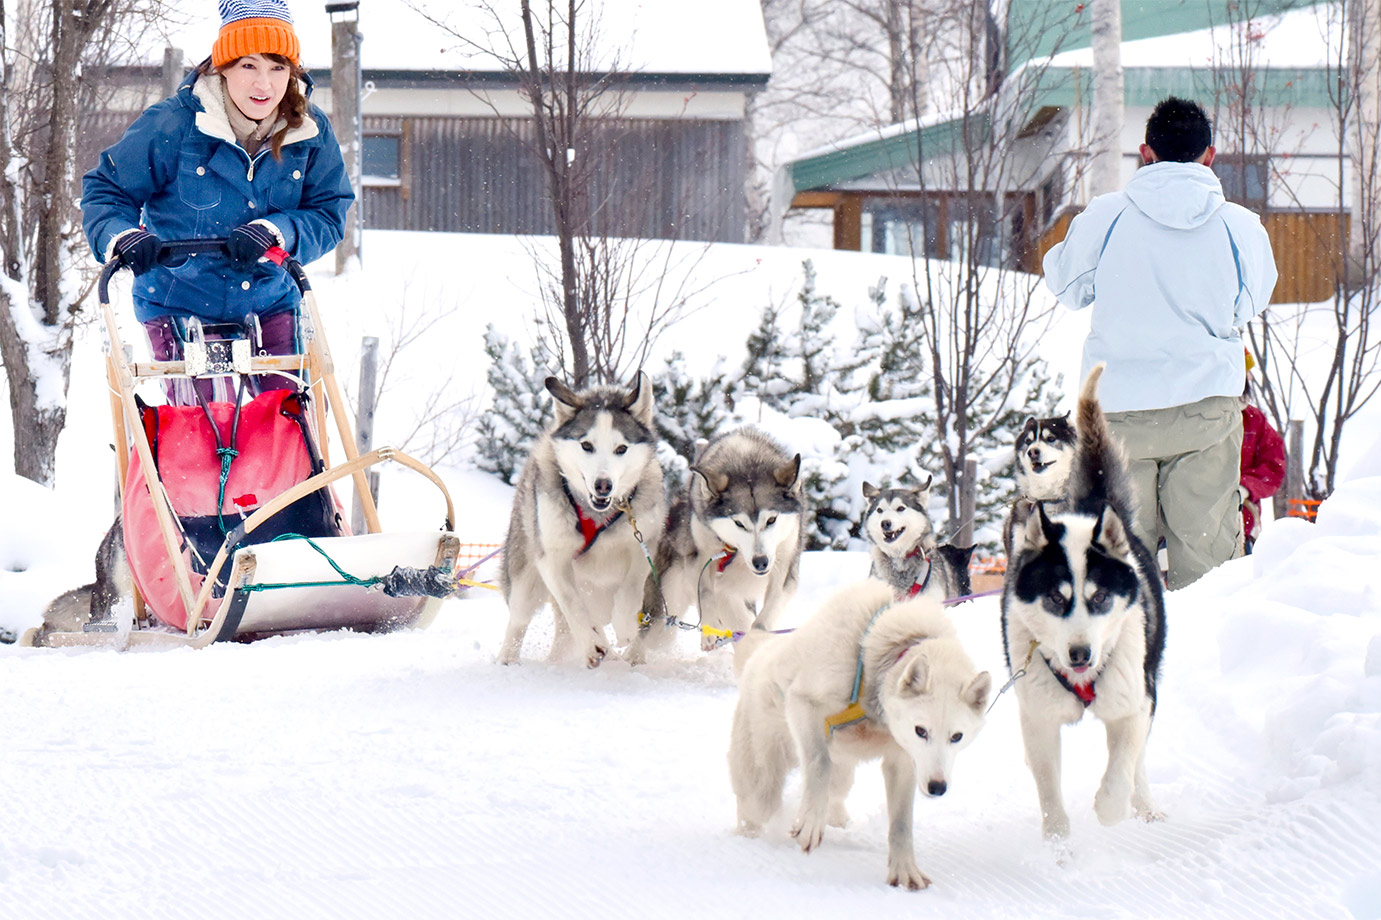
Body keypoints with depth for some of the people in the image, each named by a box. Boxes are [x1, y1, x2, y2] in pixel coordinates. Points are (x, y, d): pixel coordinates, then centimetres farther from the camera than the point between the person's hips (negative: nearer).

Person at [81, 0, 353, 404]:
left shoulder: (311, 132, -7)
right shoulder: (172, 126, -16)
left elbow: (328, 214, -6)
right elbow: (105, 190, -6)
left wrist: (274, 233, -26)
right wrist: (121, 238, -27)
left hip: (270, 305, 3)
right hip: (180, 307, -3)